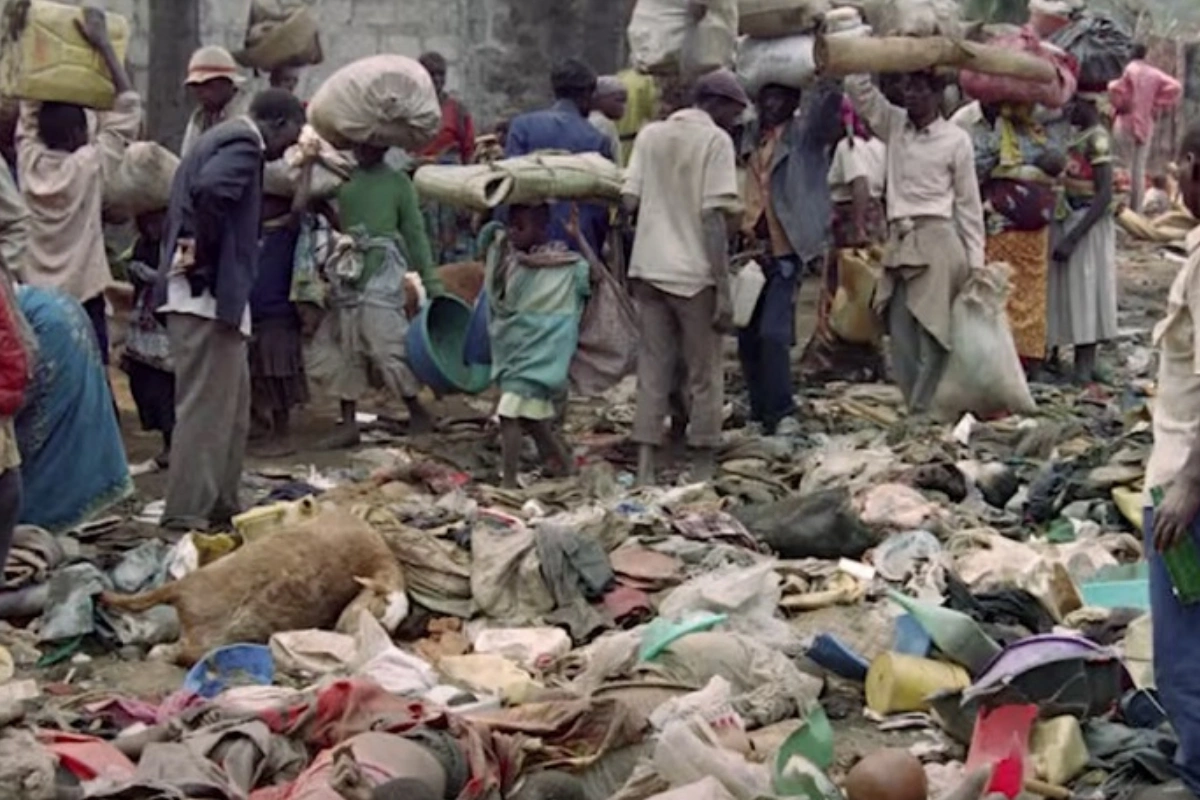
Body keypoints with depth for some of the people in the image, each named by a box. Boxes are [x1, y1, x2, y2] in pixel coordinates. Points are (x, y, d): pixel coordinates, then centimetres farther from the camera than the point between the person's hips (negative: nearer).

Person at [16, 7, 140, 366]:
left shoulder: (28, 164, 1)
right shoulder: (90, 167, -9)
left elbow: (30, 114, 17)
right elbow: (127, 110, -3)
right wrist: (103, 44, 1)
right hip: (82, 302, -4)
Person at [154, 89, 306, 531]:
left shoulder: (221, 138, 21)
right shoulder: (244, 143, -11)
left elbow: (204, 192, 23)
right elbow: (211, 190, -30)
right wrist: (206, 256, -19)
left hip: (204, 292, 10)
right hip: (209, 293, -10)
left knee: (230, 408, 17)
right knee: (207, 409, -7)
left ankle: (220, 504, 23)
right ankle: (187, 514, -5)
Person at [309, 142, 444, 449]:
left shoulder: (397, 182, 3)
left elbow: (415, 233, 3)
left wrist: (431, 281, 0)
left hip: (382, 274, -4)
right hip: (346, 275, 4)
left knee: (386, 343, -10)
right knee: (344, 347, 5)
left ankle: (417, 413, 6)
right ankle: (349, 422, 14)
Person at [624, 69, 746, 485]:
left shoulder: (649, 135, 12)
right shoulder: (716, 141, -5)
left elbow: (629, 200, 6)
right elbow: (713, 216, -12)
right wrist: (724, 290, -12)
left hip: (648, 268, 5)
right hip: (694, 272, -5)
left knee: (652, 369, 8)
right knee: (704, 375, 5)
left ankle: (645, 468, 3)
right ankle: (704, 470, 9)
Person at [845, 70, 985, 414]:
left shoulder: (956, 139, -1)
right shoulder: (894, 124, 11)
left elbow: (969, 203, 2)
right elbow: (858, 87, 6)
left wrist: (975, 261, 0)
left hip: (936, 241, -5)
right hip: (898, 242, 5)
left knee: (931, 337, -7)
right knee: (901, 339, 4)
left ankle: (924, 415, -4)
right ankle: (918, 413, 11)